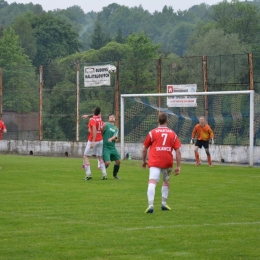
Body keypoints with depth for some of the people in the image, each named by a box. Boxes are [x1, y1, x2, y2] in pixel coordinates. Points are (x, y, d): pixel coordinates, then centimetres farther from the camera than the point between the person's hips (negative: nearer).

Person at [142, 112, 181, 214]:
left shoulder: (152, 133, 5)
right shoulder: (172, 134, 9)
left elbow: (144, 149, 9)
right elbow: (178, 151, 4)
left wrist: (144, 161, 25)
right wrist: (178, 166, 6)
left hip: (154, 162, -3)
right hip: (168, 162, 3)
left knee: (152, 182, -14)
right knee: (166, 181, 25)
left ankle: (150, 205, -31)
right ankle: (164, 204, 32)